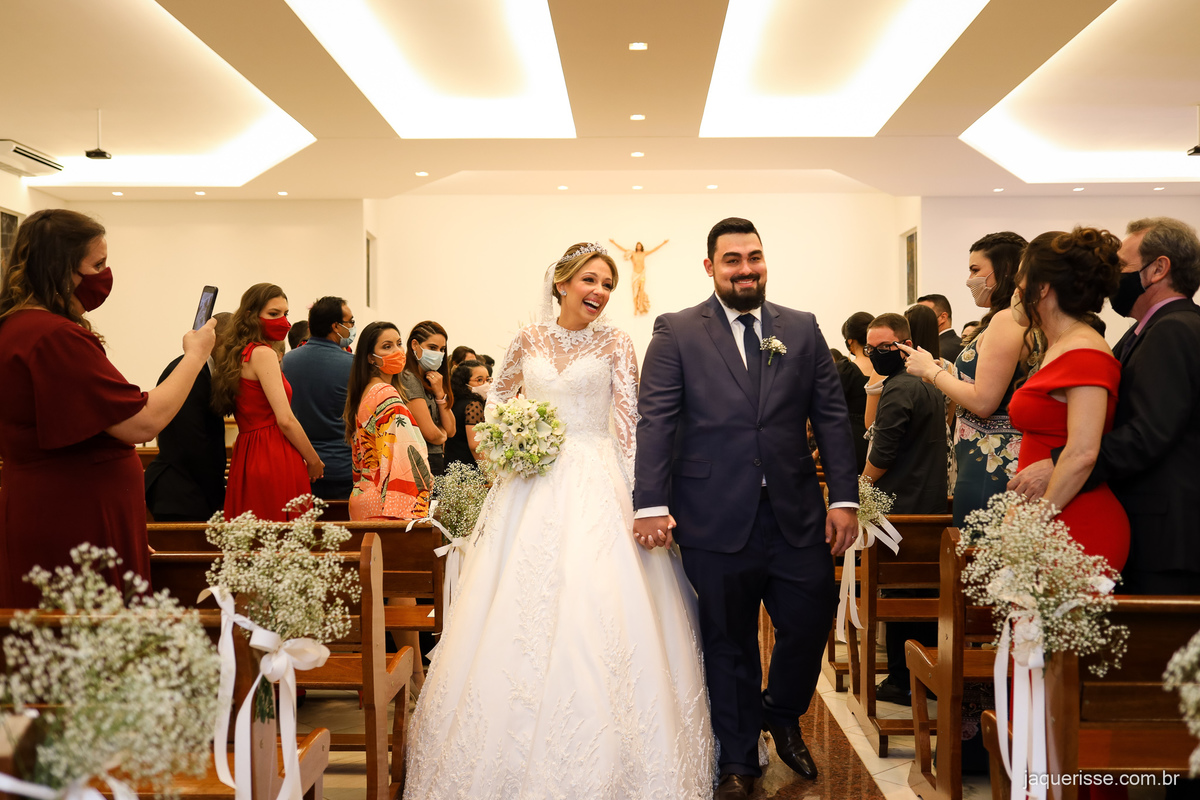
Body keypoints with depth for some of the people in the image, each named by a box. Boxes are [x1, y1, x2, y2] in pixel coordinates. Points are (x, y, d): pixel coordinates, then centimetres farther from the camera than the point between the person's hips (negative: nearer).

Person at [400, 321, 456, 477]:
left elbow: (450, 431, 11)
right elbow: (430, 433, -16)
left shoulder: (429, 381, 17)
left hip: (437, 463, 8)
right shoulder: (408, 379, -10)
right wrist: (442, 437, 7)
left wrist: (440, 393, 1)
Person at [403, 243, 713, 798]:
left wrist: (643, 496, -16)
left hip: (596, 489, -3)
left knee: (593, 614, -7)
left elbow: (632, 422, -6)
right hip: (532, 488, 3)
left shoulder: (614, 344, 0)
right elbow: (497, 395, 23)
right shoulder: (529, 339, 8)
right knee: (517, 616, 4)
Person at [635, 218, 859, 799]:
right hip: (715, 519, -2)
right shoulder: (676, 332, 2)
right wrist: (651, 504, -12)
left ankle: (782, 715, 37)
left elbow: (831, 417, 8)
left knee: (811, 621, 5)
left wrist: (844, 497, 1)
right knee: (728, 643, 10)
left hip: (796, 515, 2)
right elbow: (655, 420, -4)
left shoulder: (802, 330, 10)